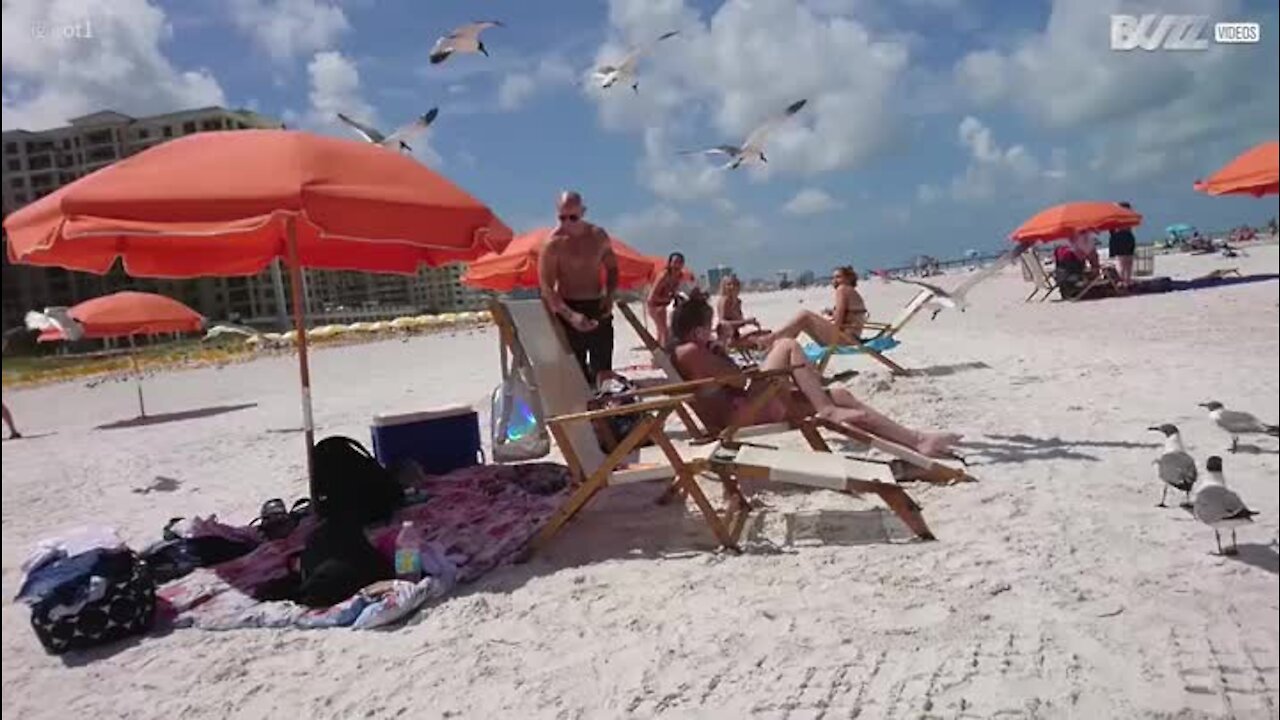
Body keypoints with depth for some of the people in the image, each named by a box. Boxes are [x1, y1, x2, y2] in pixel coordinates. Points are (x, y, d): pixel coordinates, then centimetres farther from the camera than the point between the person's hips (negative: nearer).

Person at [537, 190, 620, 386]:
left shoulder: (598, 235, 4)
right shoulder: (553, 243, -11)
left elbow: (612, 268, 18)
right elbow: (546, 288, -16)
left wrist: (610, 295, -2)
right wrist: (570, 315, -29)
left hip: (598, 308, 4)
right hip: (569, 309, -4)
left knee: (604, 371, 2)